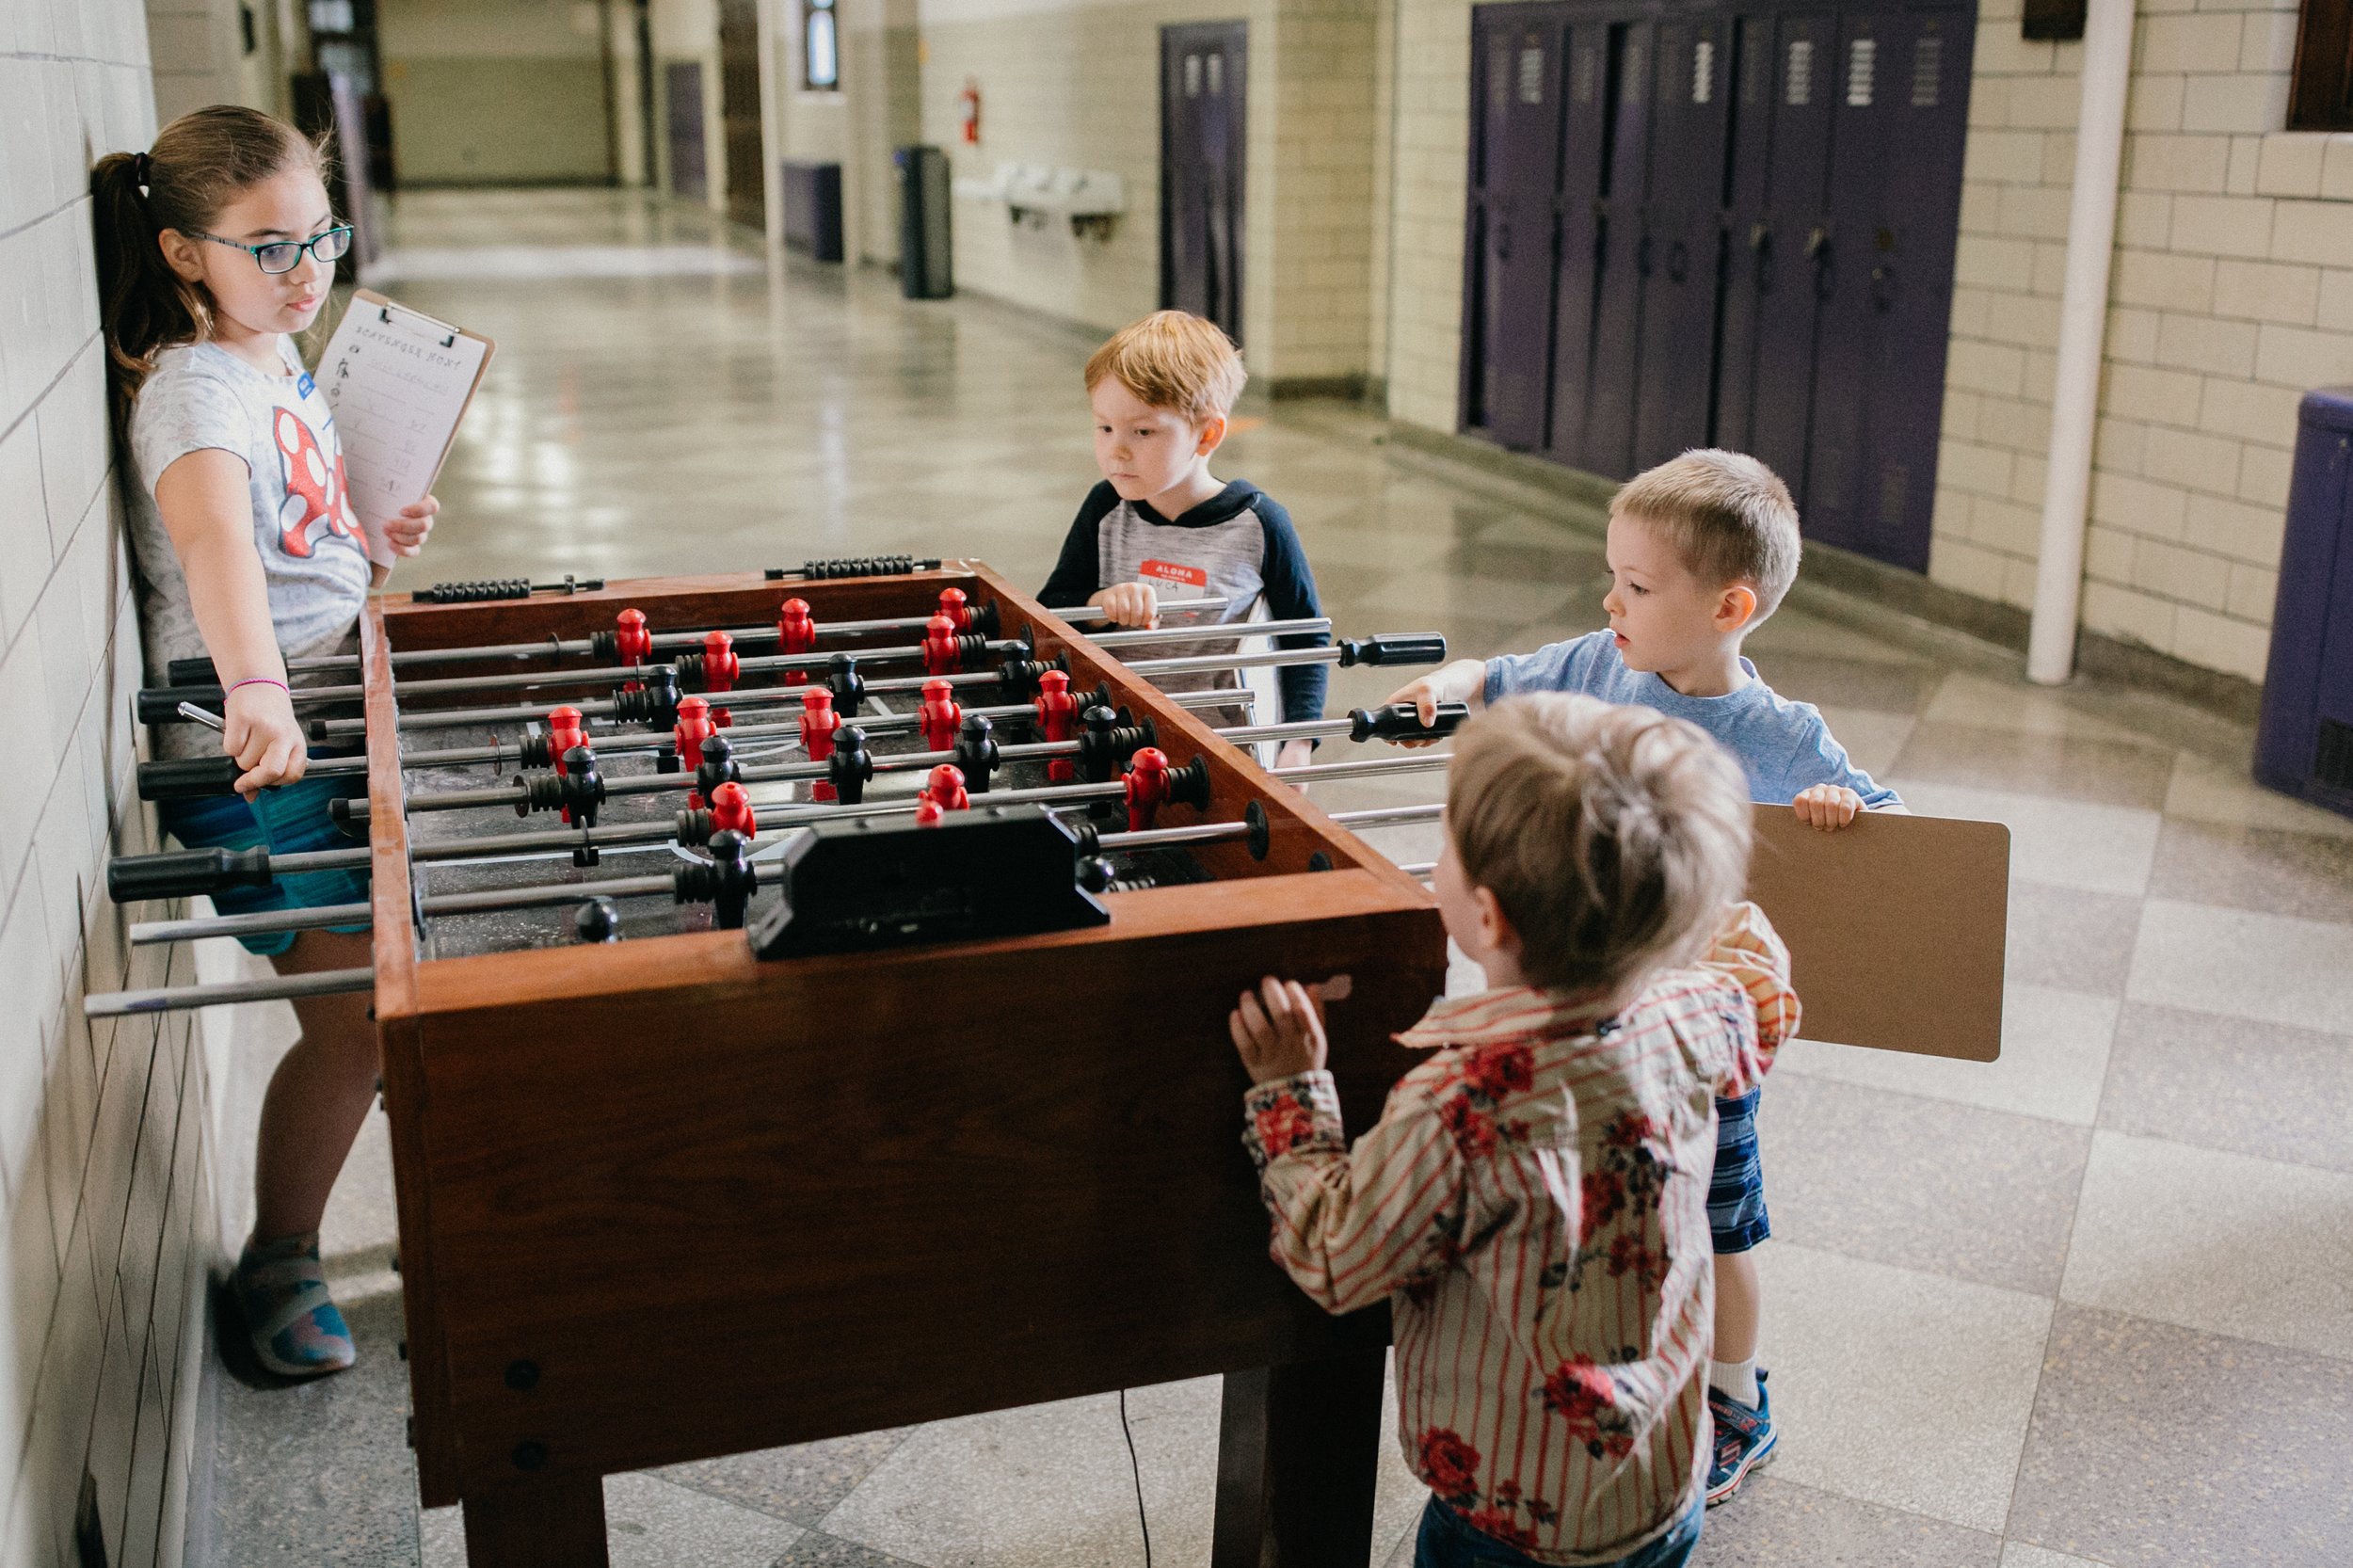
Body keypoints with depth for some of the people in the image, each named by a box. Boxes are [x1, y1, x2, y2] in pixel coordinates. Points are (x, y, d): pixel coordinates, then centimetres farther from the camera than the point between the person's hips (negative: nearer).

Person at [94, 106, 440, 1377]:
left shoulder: (282, 360, 12)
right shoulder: (192, 387, -18)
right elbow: (211, 535, -38)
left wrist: (375, 543, 11)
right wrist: (256, 695, -53)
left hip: (335, 726, 9)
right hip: (257, 755, -9)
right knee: (352, 1026, -7)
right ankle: (275, 1267, 13)